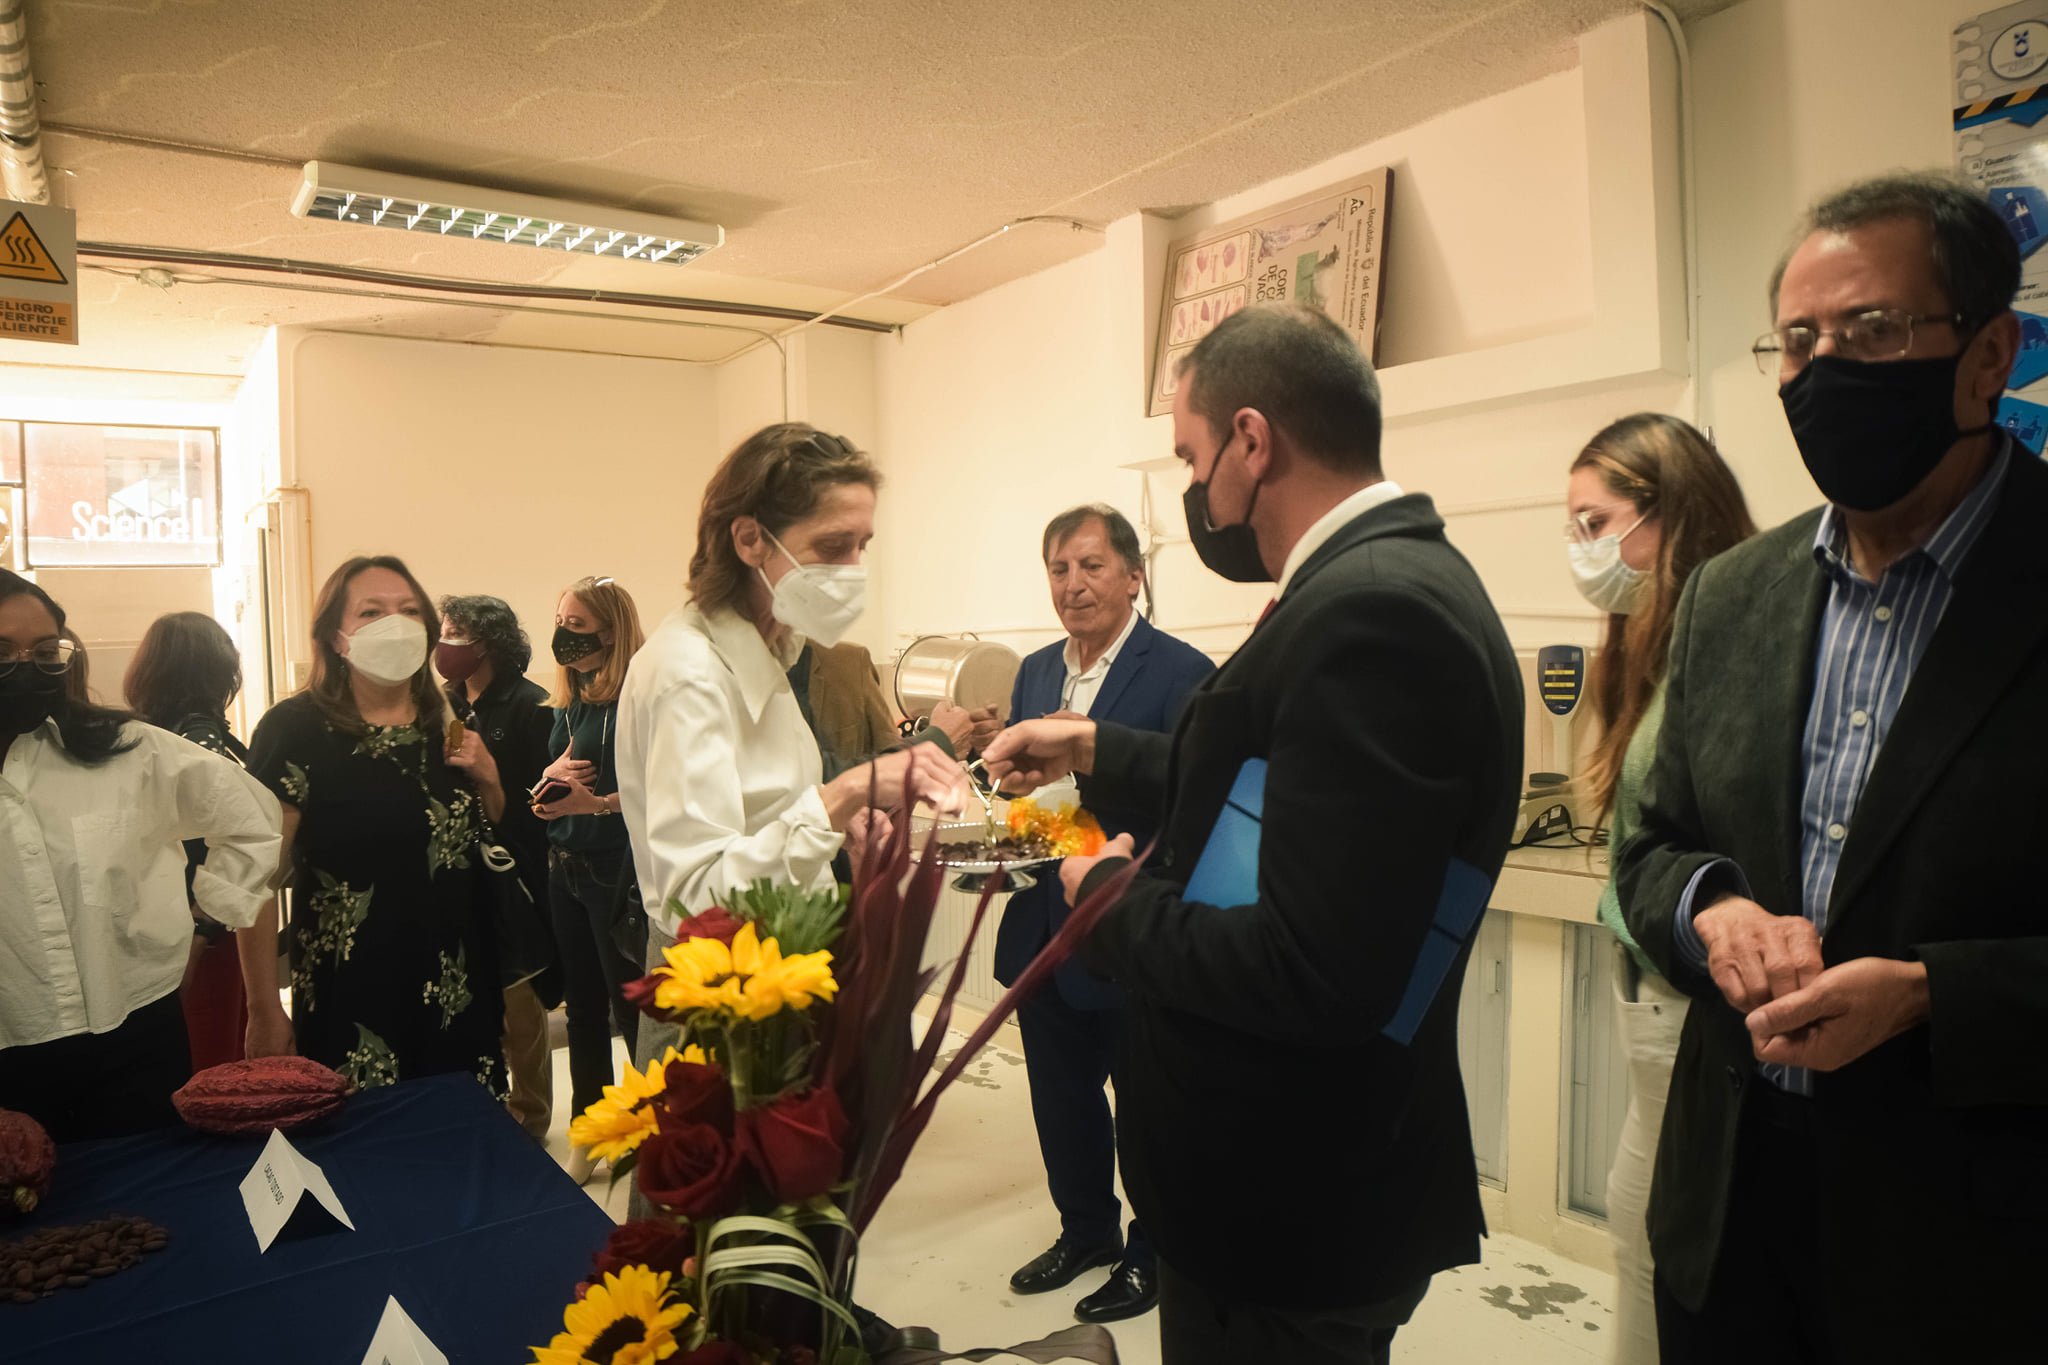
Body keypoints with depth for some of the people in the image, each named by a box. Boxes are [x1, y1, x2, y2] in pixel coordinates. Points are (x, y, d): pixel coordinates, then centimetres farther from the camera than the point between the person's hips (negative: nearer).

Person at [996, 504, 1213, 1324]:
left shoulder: (1179, 672, -14)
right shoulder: (1036, 671, 9)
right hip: (1044, 927, 7)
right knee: (1061, 1095, 21)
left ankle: (1151, 1256, 34)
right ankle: (1086, 1230, 44)